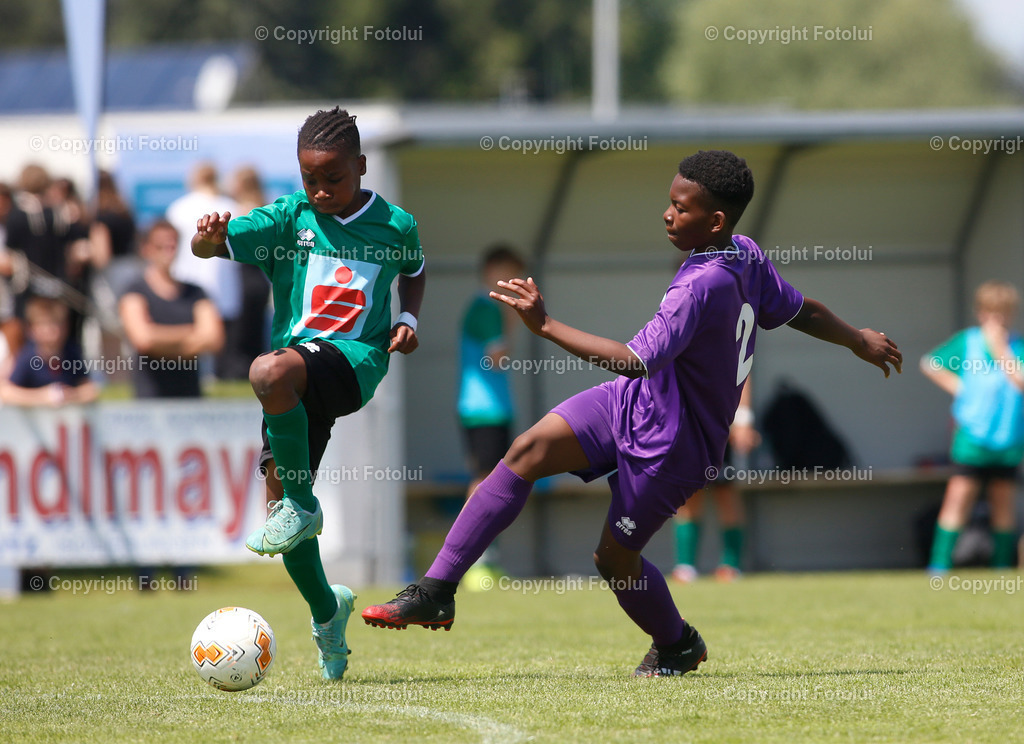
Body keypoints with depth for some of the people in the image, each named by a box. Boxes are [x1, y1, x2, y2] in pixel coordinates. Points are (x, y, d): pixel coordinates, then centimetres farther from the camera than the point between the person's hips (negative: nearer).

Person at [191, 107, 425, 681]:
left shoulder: (395, 224, 2)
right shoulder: (288, 217, 2)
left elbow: (414, 272, 24)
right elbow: (210, 247, -6)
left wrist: (408, 320, 5)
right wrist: (209, 235, -31)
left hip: (355, 356, -4)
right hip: (298, 360, 4)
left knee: (271, 372, -37)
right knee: (283, 501, 0)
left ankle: (301, 506, -22)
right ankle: (326, 612, 25)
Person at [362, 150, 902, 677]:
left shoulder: (702, 286, -31)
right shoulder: (747, 256, -3)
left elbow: (636, 360, -37)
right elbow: (802, 311, 12)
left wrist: (546, 326, -37)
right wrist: (859, 341, 32)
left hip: (670, 447, -9)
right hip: (632, 402, 9)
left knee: (614, 557, 5)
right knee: (530, 450, -12)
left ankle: (678, 644, 37)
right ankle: (437, 590, -17)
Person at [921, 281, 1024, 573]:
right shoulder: (967, 341, 1)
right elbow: (928, 363, 9)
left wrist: (999, 349, -19)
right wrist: (956, 386, -2)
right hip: (972, 437, -1)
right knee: (959, 497, -7)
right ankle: (940, 566, -7)